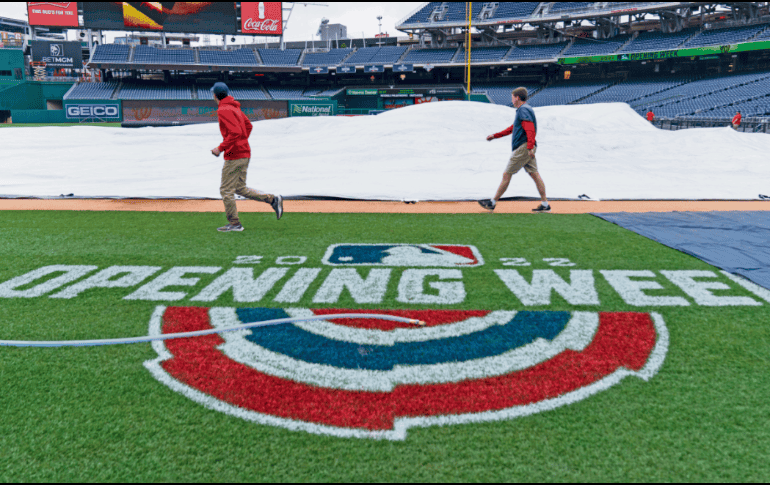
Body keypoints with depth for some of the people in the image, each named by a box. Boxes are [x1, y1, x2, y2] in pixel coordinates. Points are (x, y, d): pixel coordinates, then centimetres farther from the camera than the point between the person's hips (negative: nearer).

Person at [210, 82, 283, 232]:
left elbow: (235, 132, -25)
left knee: (226, 190, 0)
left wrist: (220, 148, -19)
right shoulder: (234, 107, 15)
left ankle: (234, 224, 6)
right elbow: (248, 126, 22)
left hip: (234, 155, -10)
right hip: (244, 153, 10)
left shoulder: (224, 110, -15)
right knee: (240, 188, 16)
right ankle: (272, 199, 8)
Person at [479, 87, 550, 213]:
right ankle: (545, 204, 4)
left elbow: (530, 129, -22)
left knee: (506, 175, -3)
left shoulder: (523, 110, -10)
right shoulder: (524, 109, 23)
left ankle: (492, 202, 3)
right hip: (527, 149, 10)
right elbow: (512, 128, 31)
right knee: (534, 174, 6)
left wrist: (530, 147, -31)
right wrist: (495, 136, 31)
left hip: (523, 147, -10)